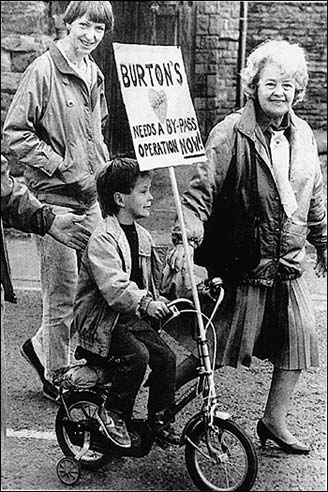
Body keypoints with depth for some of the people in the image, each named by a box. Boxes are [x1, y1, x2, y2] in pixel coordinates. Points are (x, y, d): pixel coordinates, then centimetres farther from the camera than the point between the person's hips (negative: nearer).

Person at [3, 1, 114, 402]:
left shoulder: (93, 73, 13)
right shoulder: (43, 70, -10)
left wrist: (103, 166, 12)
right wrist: (66, 169, -15)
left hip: (91, 196, 7)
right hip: (55, 197, -7)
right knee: (63, 293, 0)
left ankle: (41, 346, 31)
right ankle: (57, 378, 17)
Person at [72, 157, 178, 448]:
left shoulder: (142, 236, 11)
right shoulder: (103, 239, -18)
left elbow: (155, 274, 20)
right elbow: (113, 286, -29)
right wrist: (144, 302, -37)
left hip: (134, 317, 8)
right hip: (102, 320, -8)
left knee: (166, 356, -7)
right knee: (137, 355, -26)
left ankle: (159, 418, 10)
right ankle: (113, 413, -6)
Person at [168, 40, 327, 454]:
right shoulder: (231, 133, -12)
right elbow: (202, 188, -17)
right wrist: (187, 236, -29)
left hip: (288, 265, 7)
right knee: (216, 347, -2)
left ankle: (274, 421, 23)